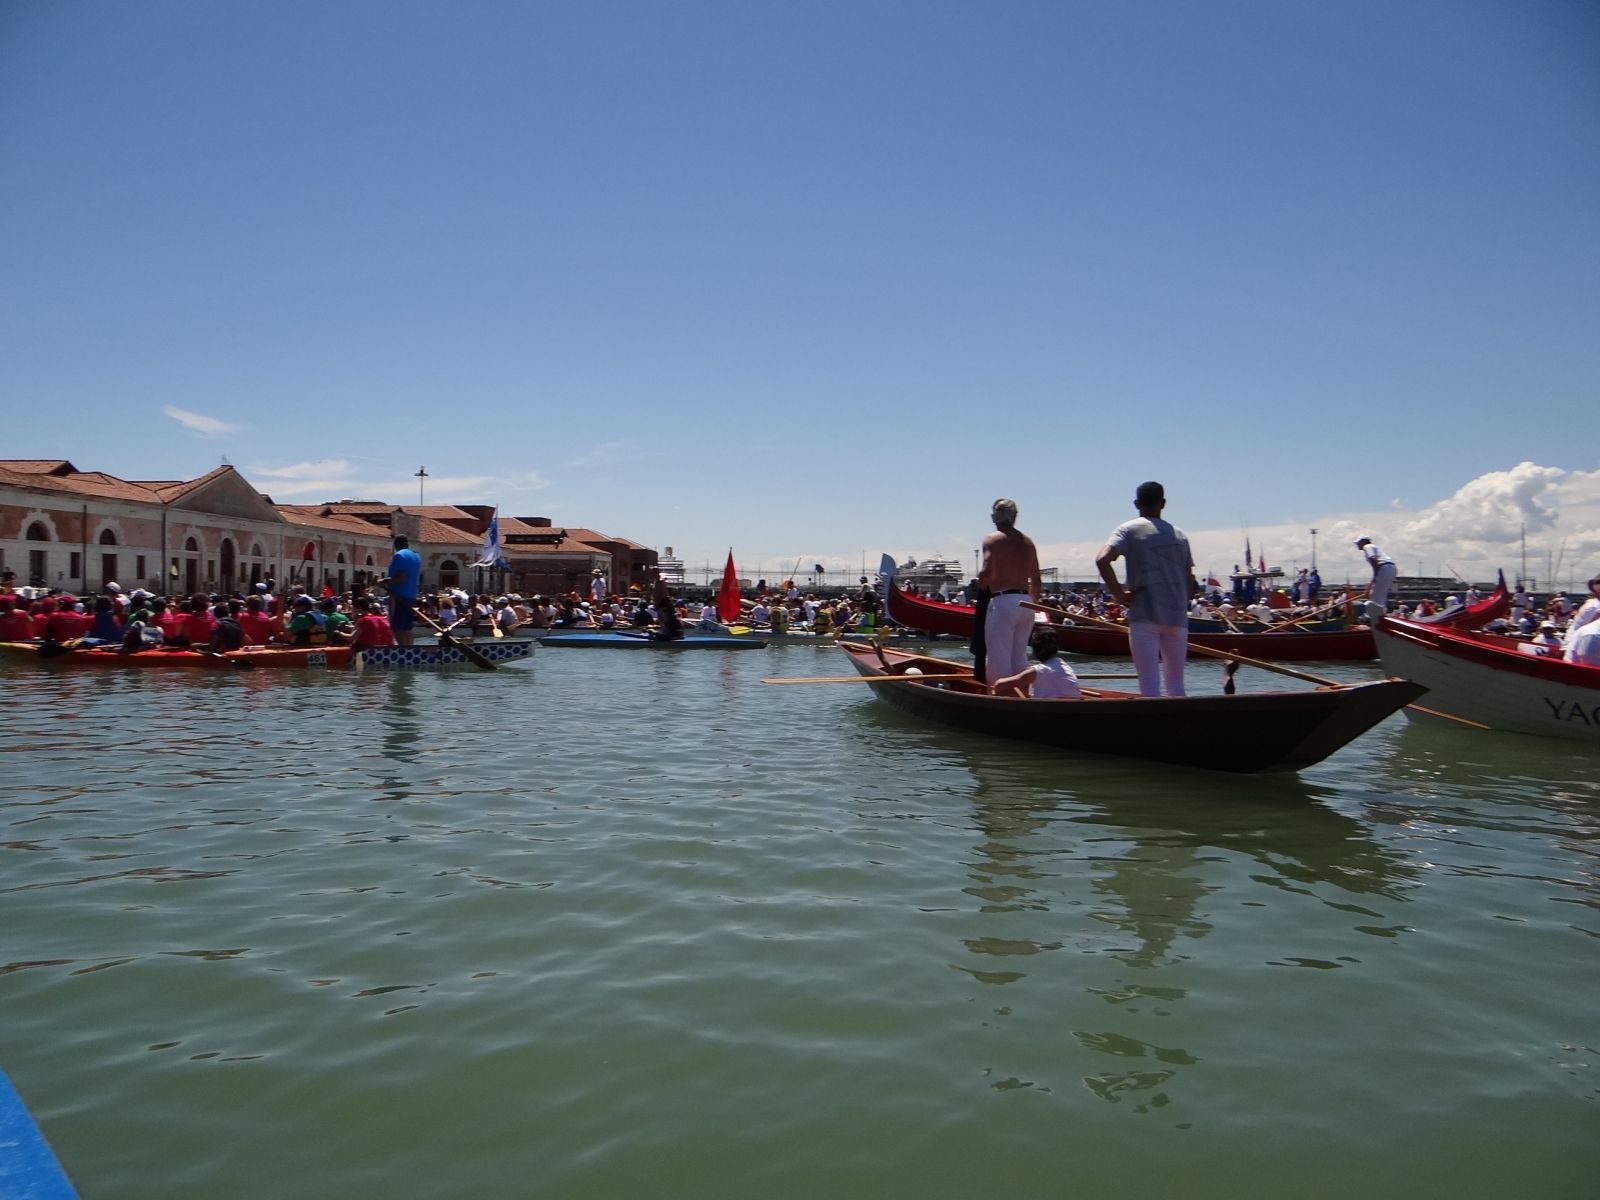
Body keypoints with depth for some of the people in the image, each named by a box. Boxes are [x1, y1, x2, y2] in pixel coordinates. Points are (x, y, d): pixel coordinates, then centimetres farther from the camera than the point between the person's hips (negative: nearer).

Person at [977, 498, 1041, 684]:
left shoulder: (992, 539, -5)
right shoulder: (1028, 541, 14)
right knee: (1019, 658, 14)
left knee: (999, 659, -2)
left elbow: (987, 572, -19)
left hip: (1002, 601, -6)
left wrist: (980, 586, 1)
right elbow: (1035, 579, 15)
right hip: (1025, 602, 6)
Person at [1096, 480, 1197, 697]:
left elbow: (1102, 559, -18)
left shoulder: (1129, 530, 0)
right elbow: (1190, 585, 11)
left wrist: (1118, 594, -9)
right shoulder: (1179, 535, 13)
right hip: (1177, 617, 4)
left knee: (1150, 685, -4)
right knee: (1176, 684, 13)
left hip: (1144, 616, -4)